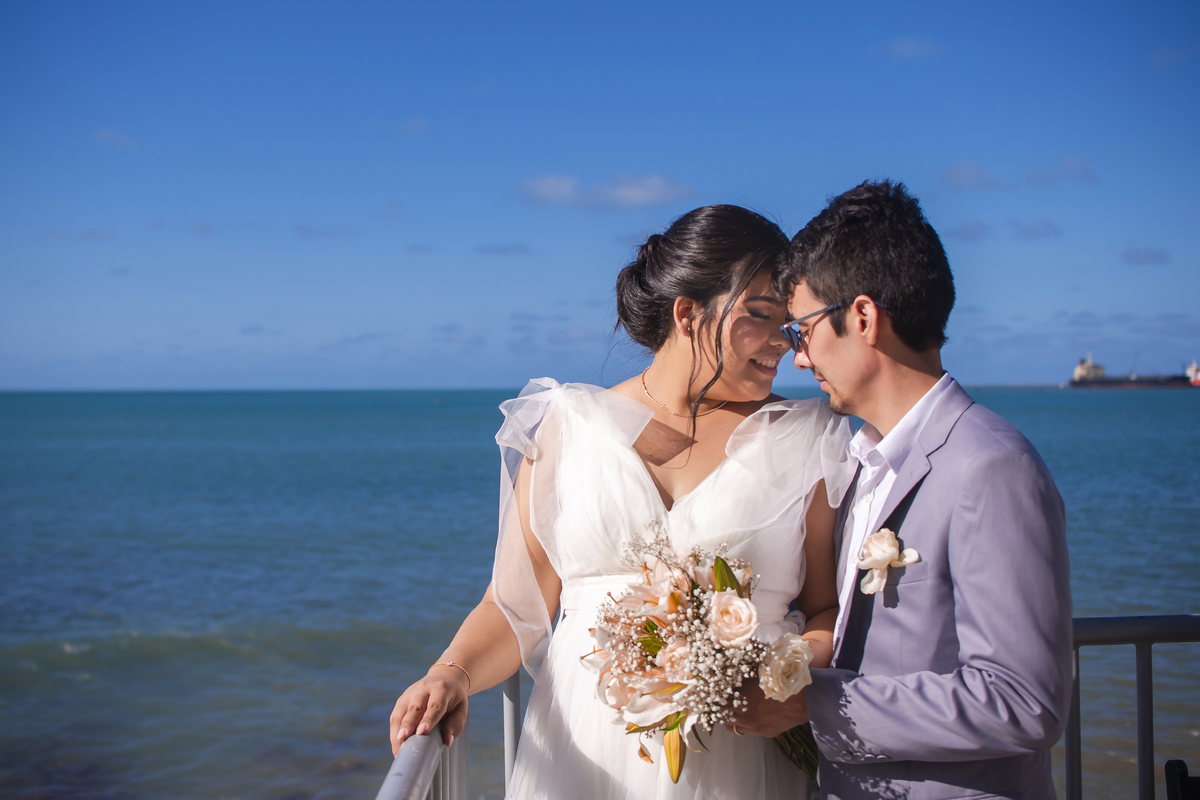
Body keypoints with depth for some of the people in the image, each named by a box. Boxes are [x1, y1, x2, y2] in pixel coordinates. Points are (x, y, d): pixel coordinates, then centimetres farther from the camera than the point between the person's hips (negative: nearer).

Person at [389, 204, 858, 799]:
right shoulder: (568, 428, 3)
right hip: (583, 750, 0)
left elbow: (829, 608, 4)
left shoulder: (802, 443, 3)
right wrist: (453, 674, -14)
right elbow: (518, 604, 3)